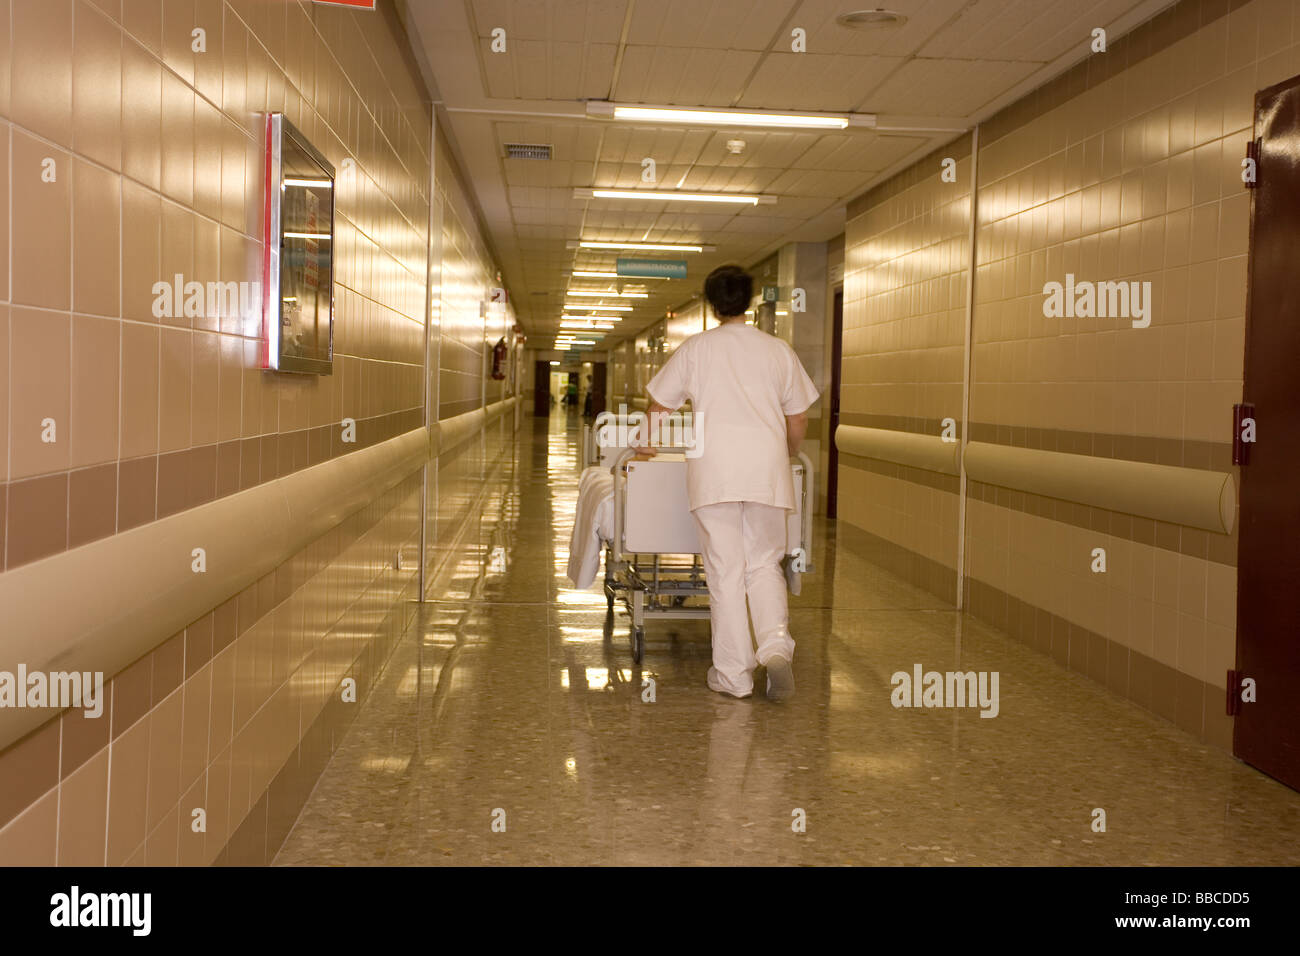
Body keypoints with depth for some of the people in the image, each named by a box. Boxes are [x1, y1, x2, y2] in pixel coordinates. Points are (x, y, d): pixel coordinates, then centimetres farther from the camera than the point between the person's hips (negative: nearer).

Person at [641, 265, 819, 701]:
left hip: (714, 469, -2)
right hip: (767, 468, 2)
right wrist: (787, 455, 34)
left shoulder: (696, 347, 7)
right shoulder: (778, 350, 11)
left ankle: (733, 674, 6)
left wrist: (647, 447, 30)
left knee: (726, 571, 2)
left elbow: (659, 407, 13)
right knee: (764, 563, 13)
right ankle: (776, 645, -8)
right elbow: (798, 421, 15)